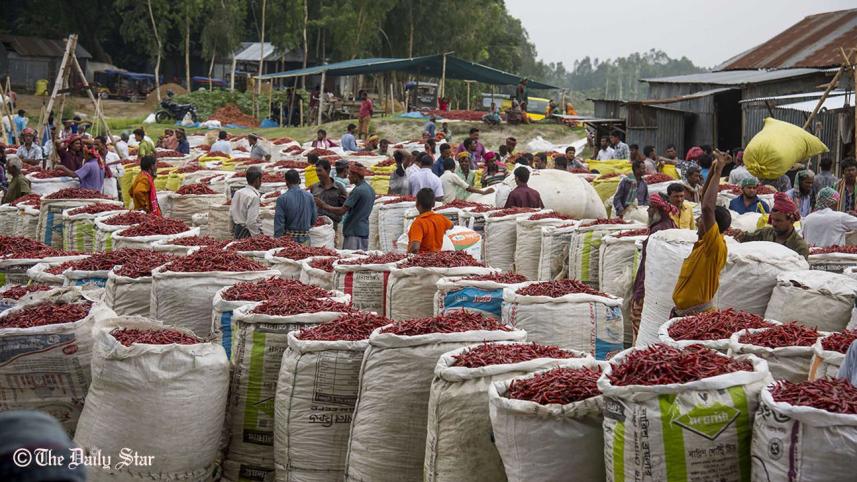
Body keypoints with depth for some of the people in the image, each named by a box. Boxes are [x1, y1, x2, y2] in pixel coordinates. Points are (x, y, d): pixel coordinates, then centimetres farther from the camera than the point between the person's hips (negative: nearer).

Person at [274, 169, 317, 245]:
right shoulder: (309, 197, 0)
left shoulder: (282, 199, -8)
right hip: (305, 238, 3)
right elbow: (314, 220, 8)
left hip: (288, 239, -3)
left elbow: (279, 223, -9)